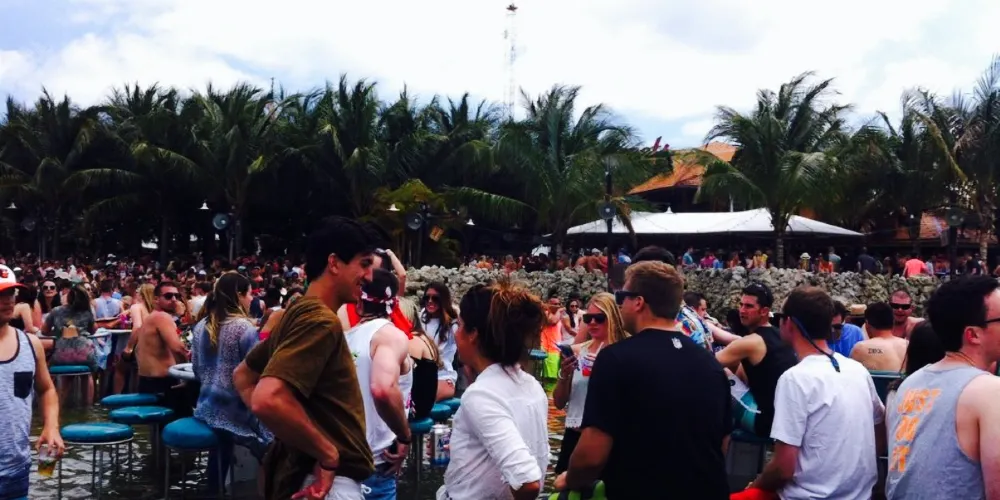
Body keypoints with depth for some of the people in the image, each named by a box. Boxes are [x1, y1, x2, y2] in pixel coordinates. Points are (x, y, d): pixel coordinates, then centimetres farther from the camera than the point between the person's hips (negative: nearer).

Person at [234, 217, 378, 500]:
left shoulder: (299, 313, 11)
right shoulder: (320, 320, -18)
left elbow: (242, 376, 22)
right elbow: (268, 400, -32)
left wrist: (284, 432, 11)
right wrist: (328, 453, -19)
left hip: (301, 475, 10)